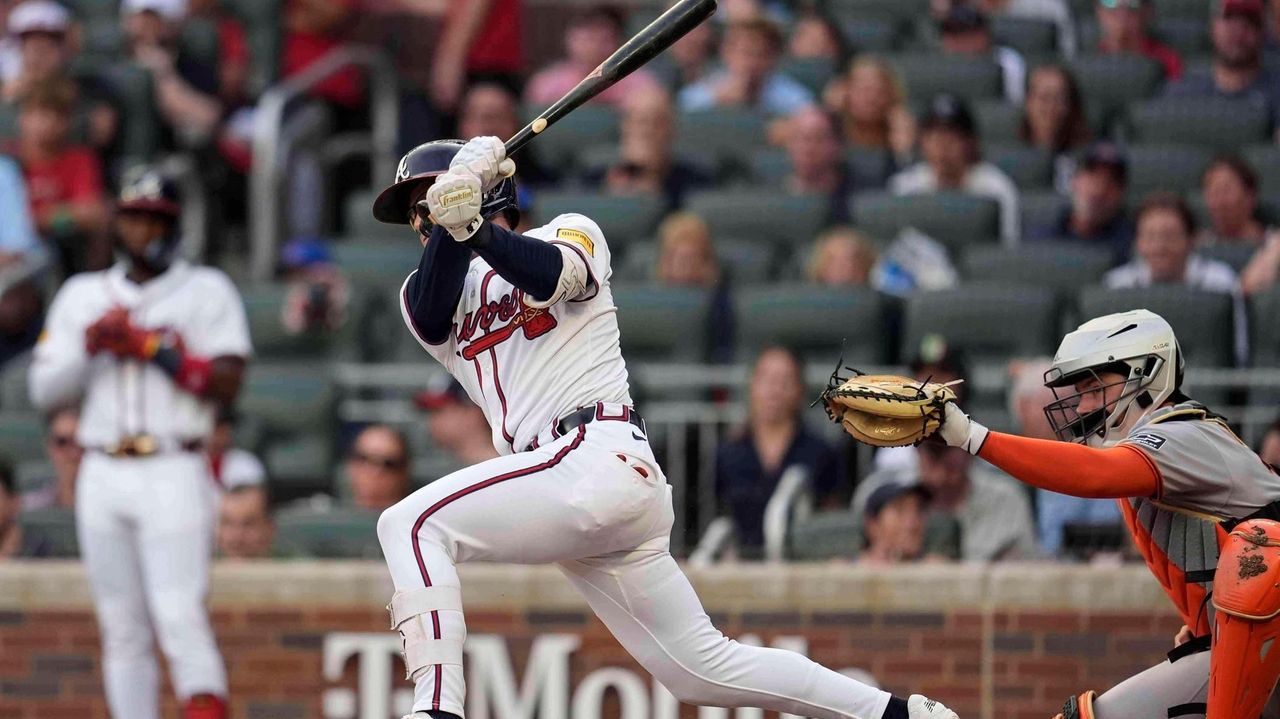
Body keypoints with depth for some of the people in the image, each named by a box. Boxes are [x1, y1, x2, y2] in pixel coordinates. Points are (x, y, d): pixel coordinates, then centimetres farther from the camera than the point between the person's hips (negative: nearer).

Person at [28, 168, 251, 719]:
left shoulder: (206, 291, 5)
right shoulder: (82, 296, 16)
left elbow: (227, 382, -8)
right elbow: (43, 390, 9)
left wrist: (148, 346, -11)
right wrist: (90, 345, -7)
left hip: (174, 473, -4)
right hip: (103, 475, 4)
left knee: (179, 617, -16)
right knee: (122, 628, 4)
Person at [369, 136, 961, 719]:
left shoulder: (570, 233, 9)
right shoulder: (429, 291, 24)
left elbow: (552, 276, -16)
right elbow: (431, 318, -2)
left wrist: (474, 228, -32)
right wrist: (449, 221, -16)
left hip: (598, 456, -7)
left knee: (412, 525, -20)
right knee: (700, 667, 8)